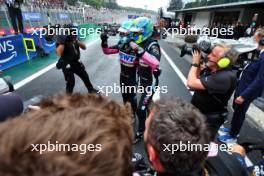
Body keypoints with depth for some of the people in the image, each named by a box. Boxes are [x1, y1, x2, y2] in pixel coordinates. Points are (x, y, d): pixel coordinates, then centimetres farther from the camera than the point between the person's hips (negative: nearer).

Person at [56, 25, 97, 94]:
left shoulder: (74, 39, 3)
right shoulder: (62, 40, -15)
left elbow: (84, 47, -1)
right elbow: (59, 53, -30)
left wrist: (77, 41, -15)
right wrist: (62, 42, -34)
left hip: (76, 63, 7)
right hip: (67, 65, -7)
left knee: (85, 76, 18)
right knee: (71, 82, -8)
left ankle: (91, 90, 40)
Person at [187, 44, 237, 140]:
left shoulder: (225, 77, -31)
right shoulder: (211, 68, -5)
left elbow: (191, 83, -36)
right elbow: (197, 77, 10)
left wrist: (195, 63, -21)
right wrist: (198, 64, -7)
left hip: (208, 120, -8)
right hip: (197, 113, 8)